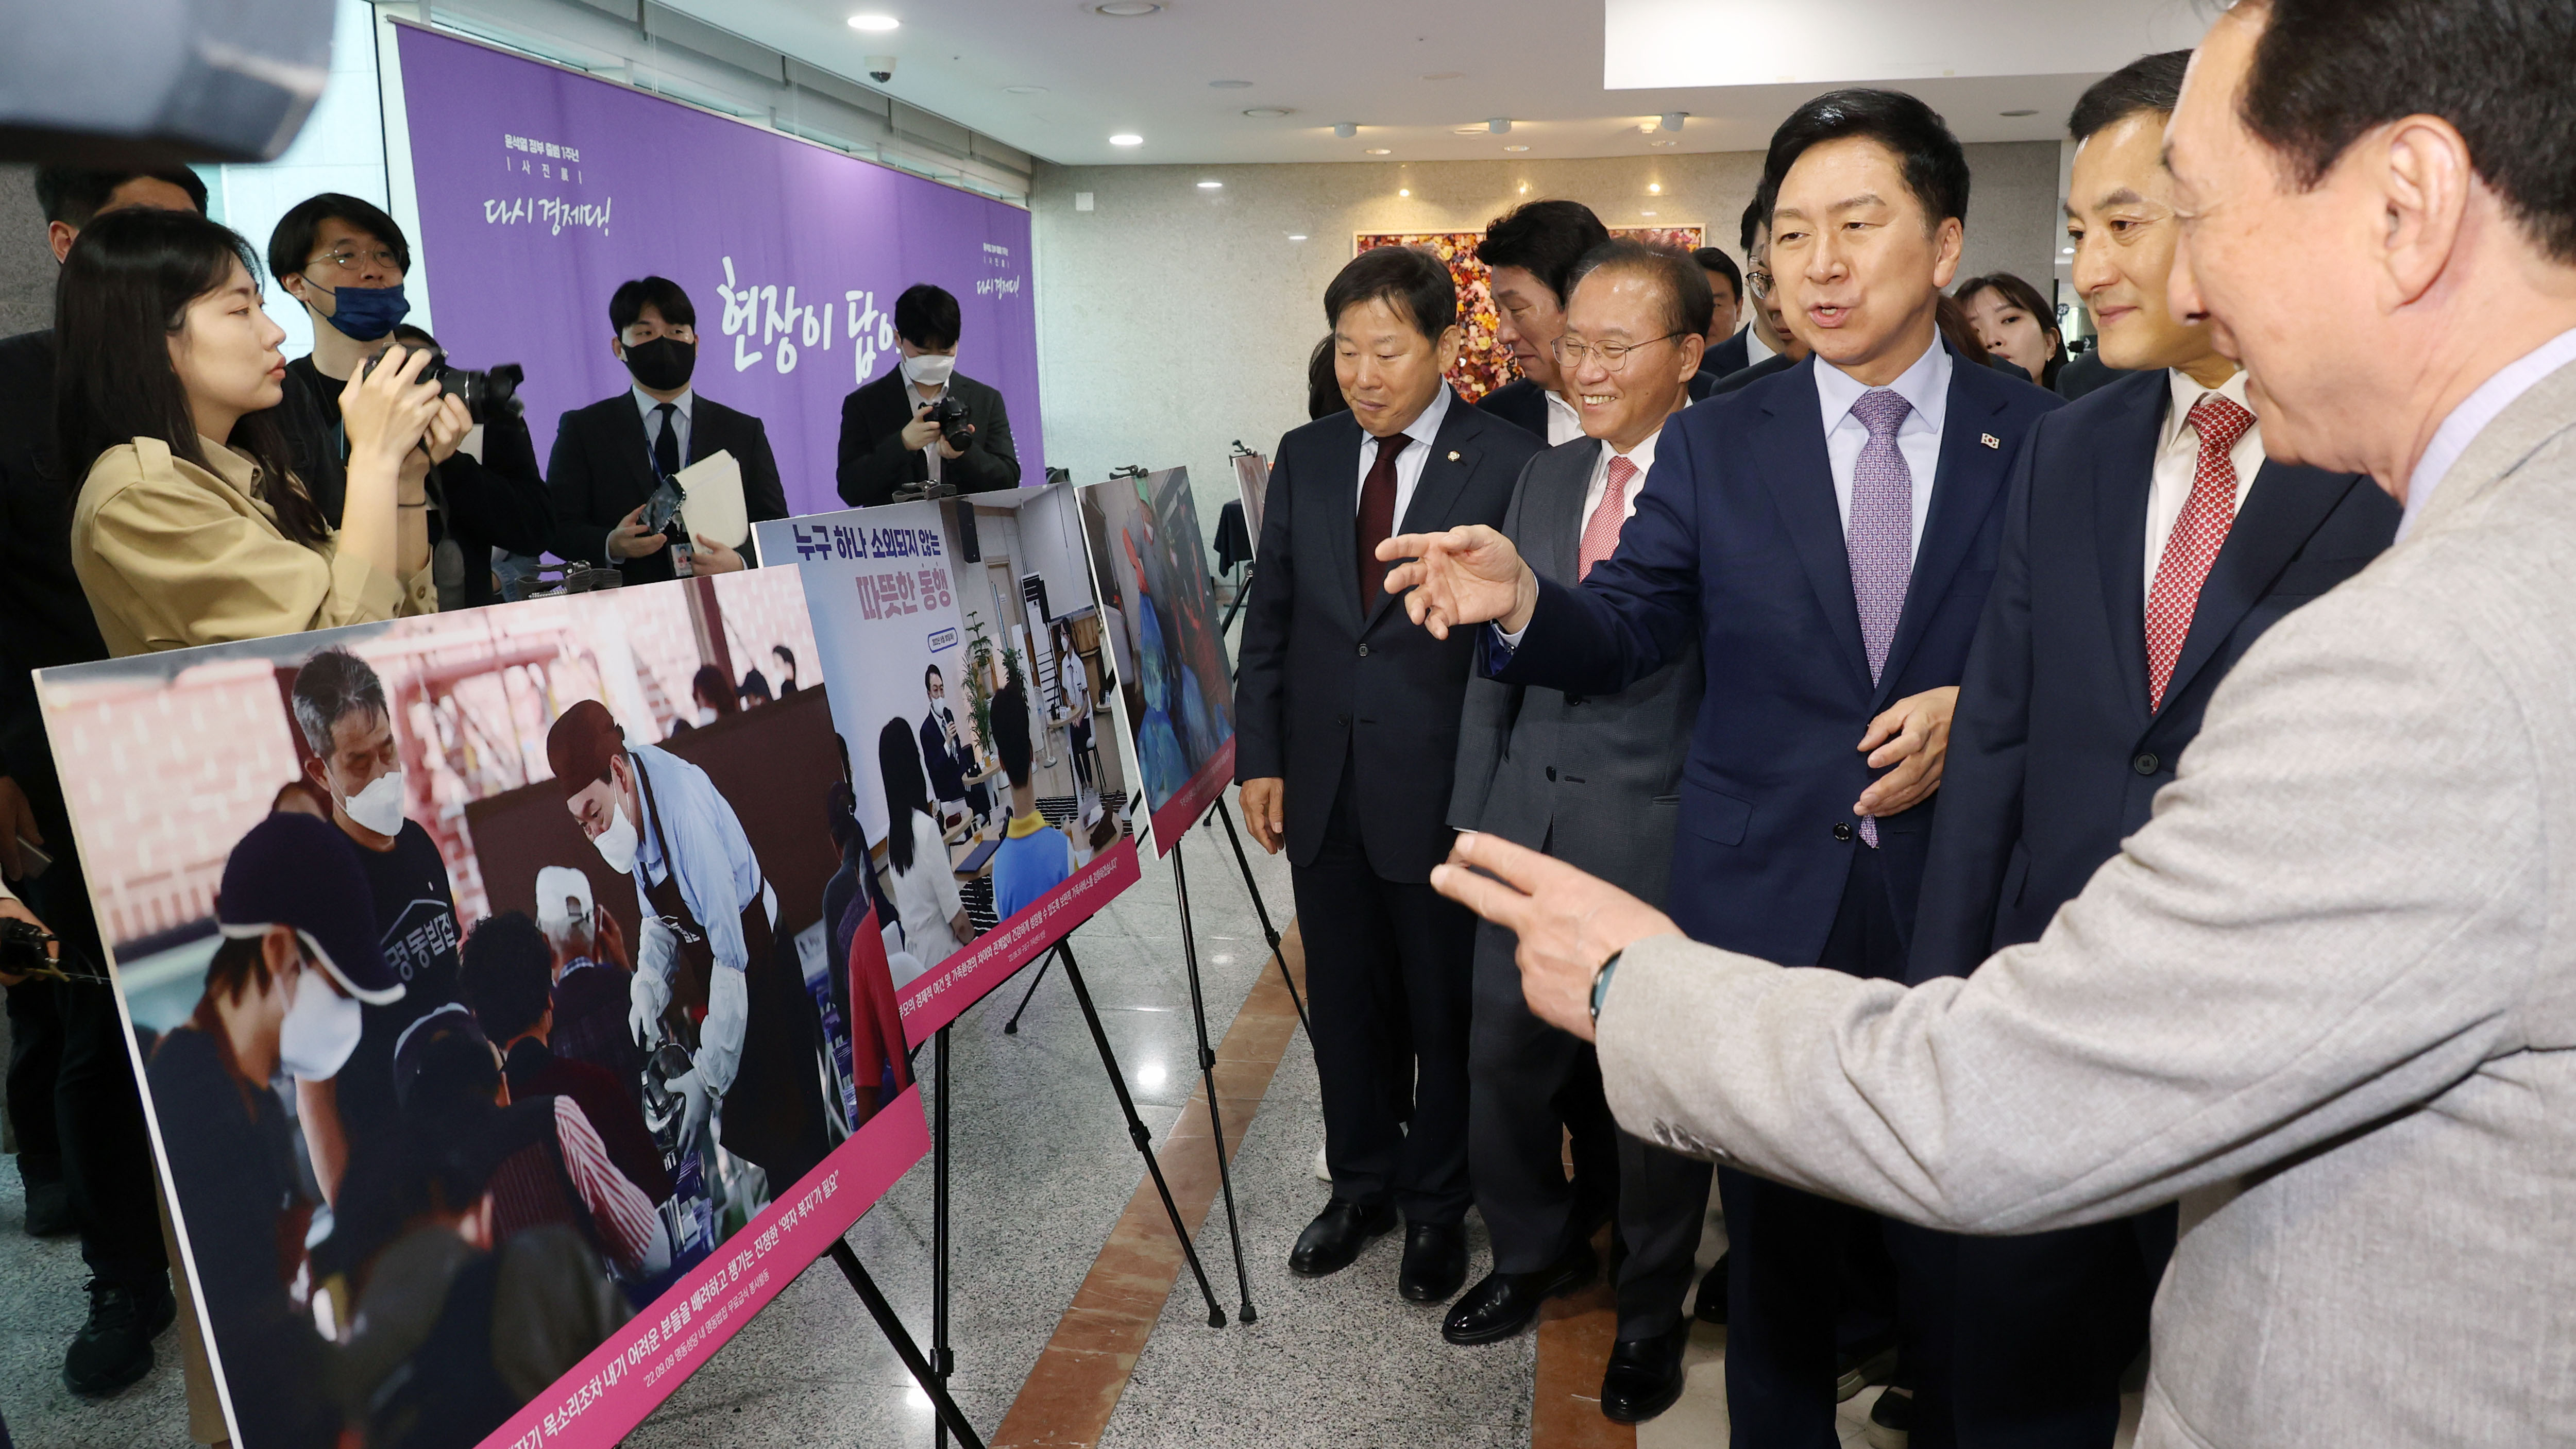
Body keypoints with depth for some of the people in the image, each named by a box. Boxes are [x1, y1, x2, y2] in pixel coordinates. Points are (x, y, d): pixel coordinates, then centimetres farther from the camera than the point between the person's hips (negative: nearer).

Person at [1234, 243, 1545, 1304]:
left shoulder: (1509, 466, -10)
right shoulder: (1305, 458, 5)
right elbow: (1269, 617, 9)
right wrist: (1259, 757, 4)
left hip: (1445, 790, -4)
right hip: (1323, 787, 4)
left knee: (1446, 1013, 12)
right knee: (1344, 1005, 17)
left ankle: (1437, 1205, 32)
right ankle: (1363, 1185, 37)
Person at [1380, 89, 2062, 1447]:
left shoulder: (2042, 438, -1)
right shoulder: (1715, 445, 1)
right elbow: (1624, 630, -2)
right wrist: (1522, 603, -22)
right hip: (1765, 913, 1)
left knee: (1958, 1266, 15)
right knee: (1777, 1253, 17)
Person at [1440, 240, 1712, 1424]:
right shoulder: (1544, 478, 10)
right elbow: (1499, 664, 12)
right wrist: (1471, 816, 12)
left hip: (1659, 836, -5)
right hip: (1530, 820, 5)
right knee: (1504, 1060, 13)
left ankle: (1652, 1311, 34)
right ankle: (1536, 1254, 39)